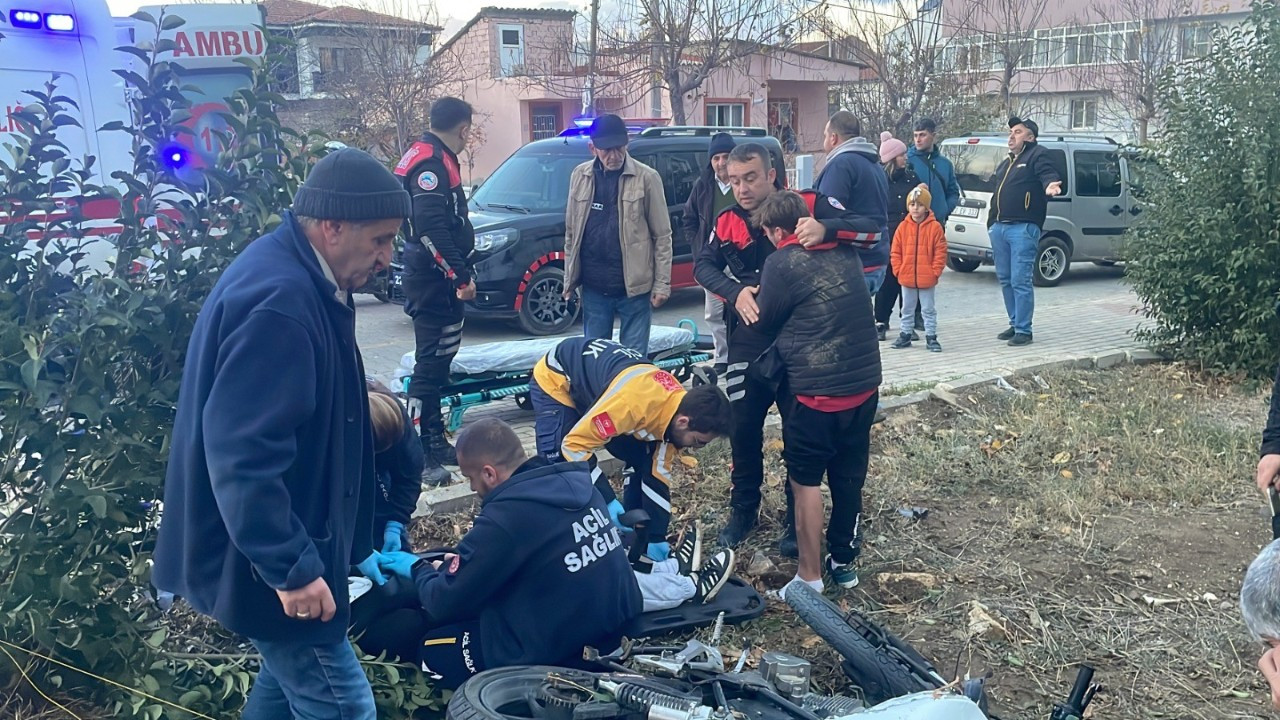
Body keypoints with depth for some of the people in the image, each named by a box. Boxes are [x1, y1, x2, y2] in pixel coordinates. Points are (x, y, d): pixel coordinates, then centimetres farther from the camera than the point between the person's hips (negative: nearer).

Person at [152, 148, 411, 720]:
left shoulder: (298, 279, 7)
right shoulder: (280, 302, -27)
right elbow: (240, 452, -32)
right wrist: (290, 568, -27)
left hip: (280, 547, 11)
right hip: (262, 560, -10)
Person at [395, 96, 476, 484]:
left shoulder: (437, 159, 17)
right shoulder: (430, 162, -16)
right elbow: (431, 229, -25)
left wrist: (461, 272, 19)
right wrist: (461, 276, -24)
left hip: (440, 280, 11)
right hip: (433, 280, -11)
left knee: (438, 360, 16)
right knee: (430, 363, -9)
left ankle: (434, 442, 25)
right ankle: (416, 452, -6)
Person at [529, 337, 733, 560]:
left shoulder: (678, 407, -16)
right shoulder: (633, 403, -42)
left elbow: (659, 474, -6)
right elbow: (574, 444, -35)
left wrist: (656, 536, -6)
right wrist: (607, 501, -35)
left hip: (595, 384, 7)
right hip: (556, 380, -7)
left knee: (644, 463, 0)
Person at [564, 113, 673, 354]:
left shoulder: (646, 178, -6)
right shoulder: (580, 176, 4)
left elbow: (662, 236, -4)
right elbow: (571, 233, 11)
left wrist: (662, 284, -7)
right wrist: (569, 279, 10)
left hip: (634, 287, -3)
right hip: (593, 288, 3)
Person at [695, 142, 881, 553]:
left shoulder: (808, 206, -10)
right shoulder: (729, 222, 2)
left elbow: (871, 230, -16)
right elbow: (703, 264, 3)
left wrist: (826, 229, -37)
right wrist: (734, 291, -18)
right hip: (750, 337, 3)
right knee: (743, 426, 7)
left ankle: (798, 519, 23)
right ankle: (743, 510, 26)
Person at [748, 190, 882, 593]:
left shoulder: (782, 263, -10)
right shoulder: (845, 252, 7)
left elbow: (765, 324, 0)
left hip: (817, 390, -6)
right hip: (865, 383, 6)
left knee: (805, 481, 7)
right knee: (849, 476, 17)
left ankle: (810, 575, 12)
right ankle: (845, 562, 30)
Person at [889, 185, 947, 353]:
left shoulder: (934, 227, -7)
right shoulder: (903, 227, 0)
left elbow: (940, 252, -6)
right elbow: (896, 251, 3)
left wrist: (935, 271, -9)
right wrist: (898, 269, -4)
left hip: (927, 278, -3)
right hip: (907, 277, 3)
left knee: (929, 309, 7)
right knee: (907, 309, 14)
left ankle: (931, 337, 13)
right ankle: (905, 335, 25)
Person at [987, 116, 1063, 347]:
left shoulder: (1037, 156, -1)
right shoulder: (1007, 162, 25)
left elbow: (1048, 174, -18)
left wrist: (1051, 185, -41)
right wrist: (991, 222, 27)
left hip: (1023, 228, -9)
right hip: (999, 227, 9)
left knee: (1020, 280, -10)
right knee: (1005, 279, 13)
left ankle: (1023, 330, -5)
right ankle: (1015, 324, 23)